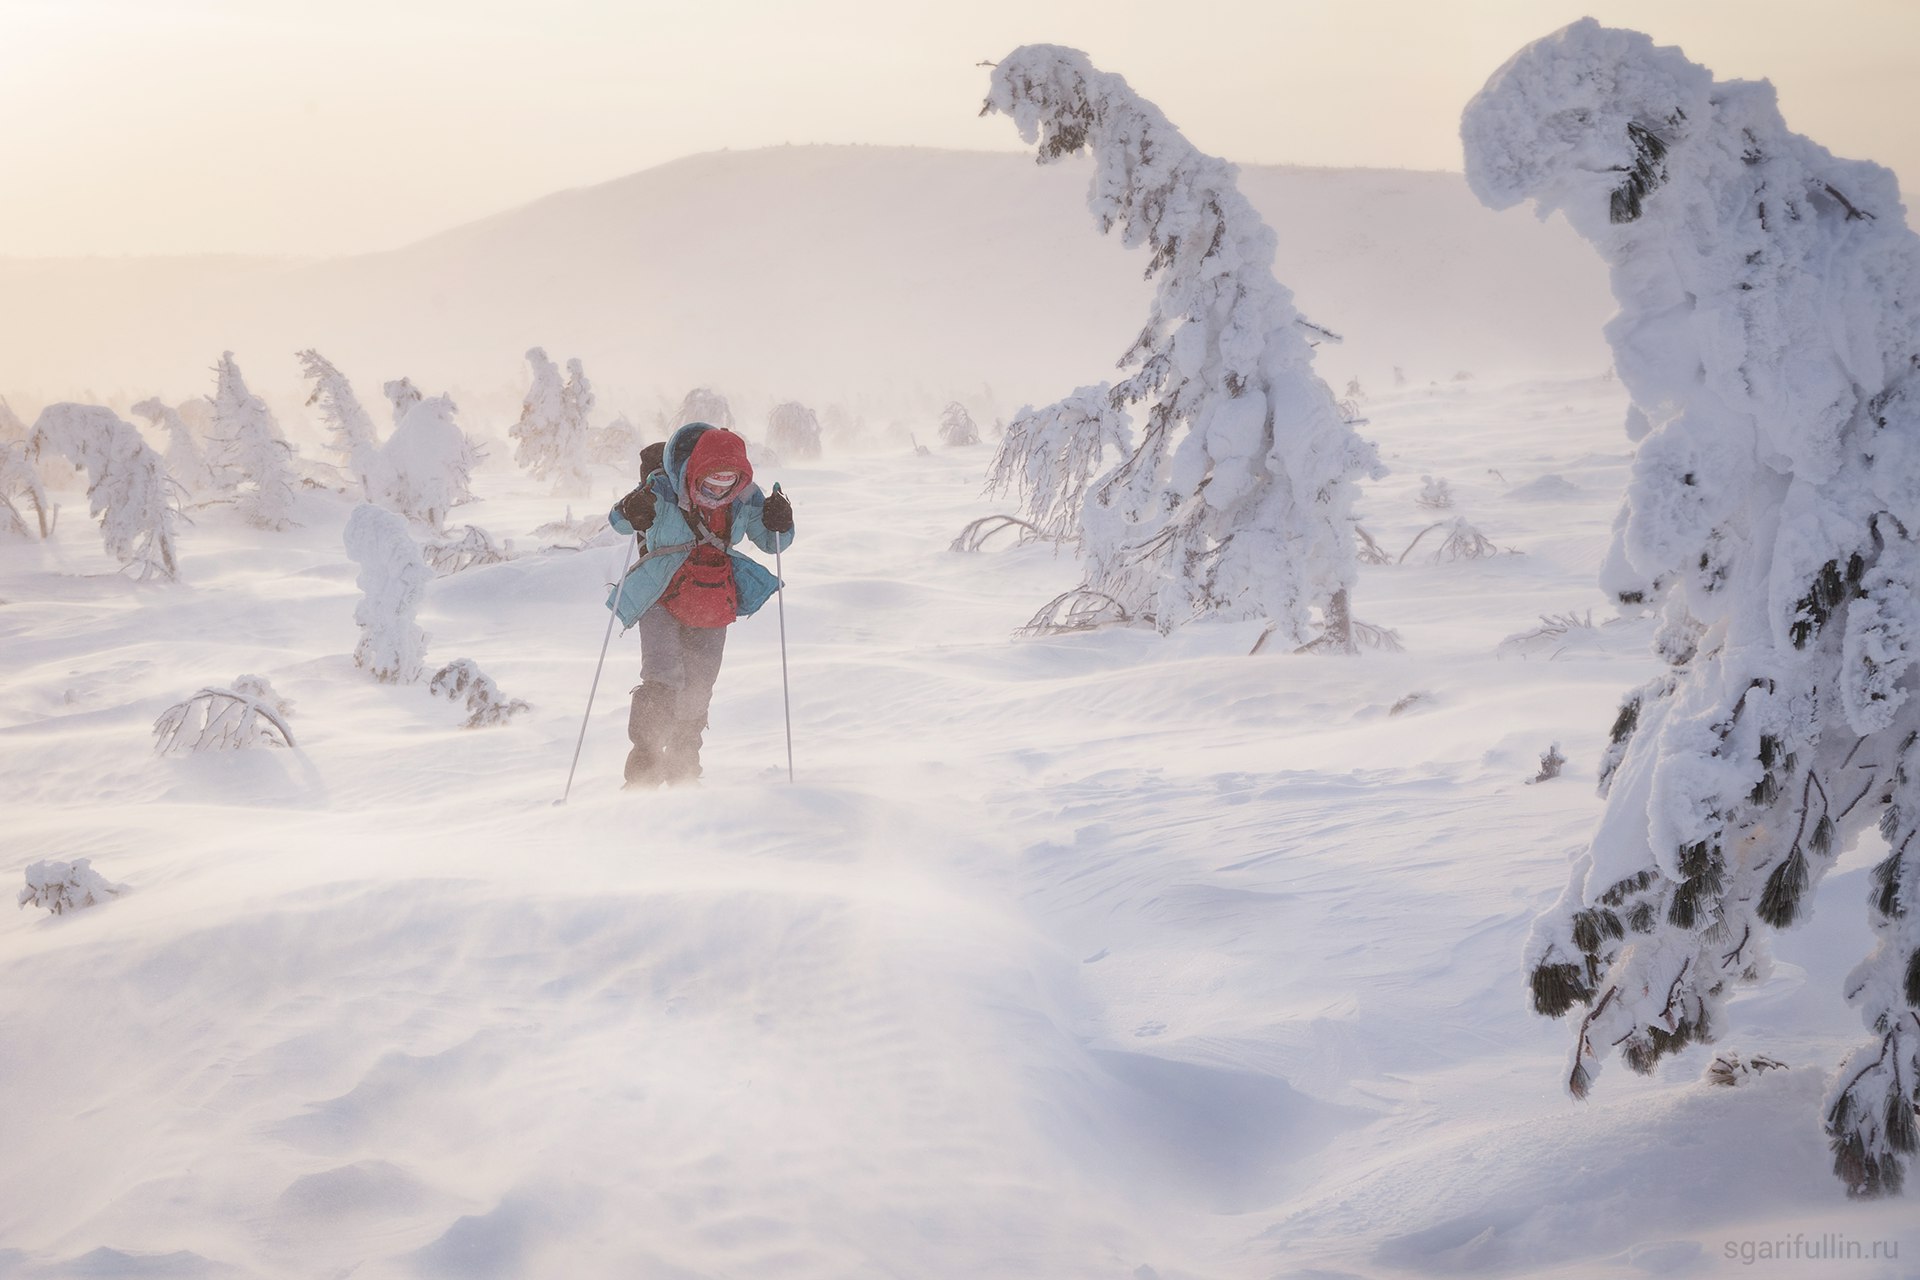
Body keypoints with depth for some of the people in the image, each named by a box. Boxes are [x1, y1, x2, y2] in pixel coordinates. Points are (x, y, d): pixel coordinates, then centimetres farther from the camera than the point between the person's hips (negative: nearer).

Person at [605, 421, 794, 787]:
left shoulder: (745, 498, -10)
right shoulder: (663, 490, -20)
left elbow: (771, 542, 1)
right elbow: (618, 521, -20)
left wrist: (779, 525, -22)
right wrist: (631, 513, -44)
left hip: (713, 606, 4)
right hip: (661, 601, -4)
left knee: (698, 690, 12)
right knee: (663, 681, -19)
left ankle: (683, 770, 30)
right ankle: (643, 769, -11)